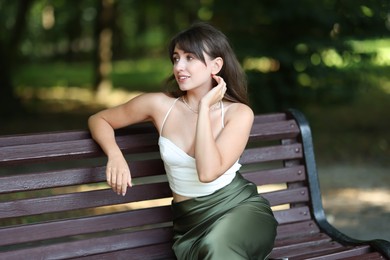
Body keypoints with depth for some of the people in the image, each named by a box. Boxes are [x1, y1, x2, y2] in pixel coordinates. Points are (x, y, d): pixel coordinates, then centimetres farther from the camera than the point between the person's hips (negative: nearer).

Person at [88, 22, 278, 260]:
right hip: (192, 222, 2)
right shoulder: (159, 105, 0)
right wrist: (115, 155, -9)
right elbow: (99, 119, 11)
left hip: (242, 206, -1)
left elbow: (208, 172, -21)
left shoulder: (238, 113, -6)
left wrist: (204, 107, -15)